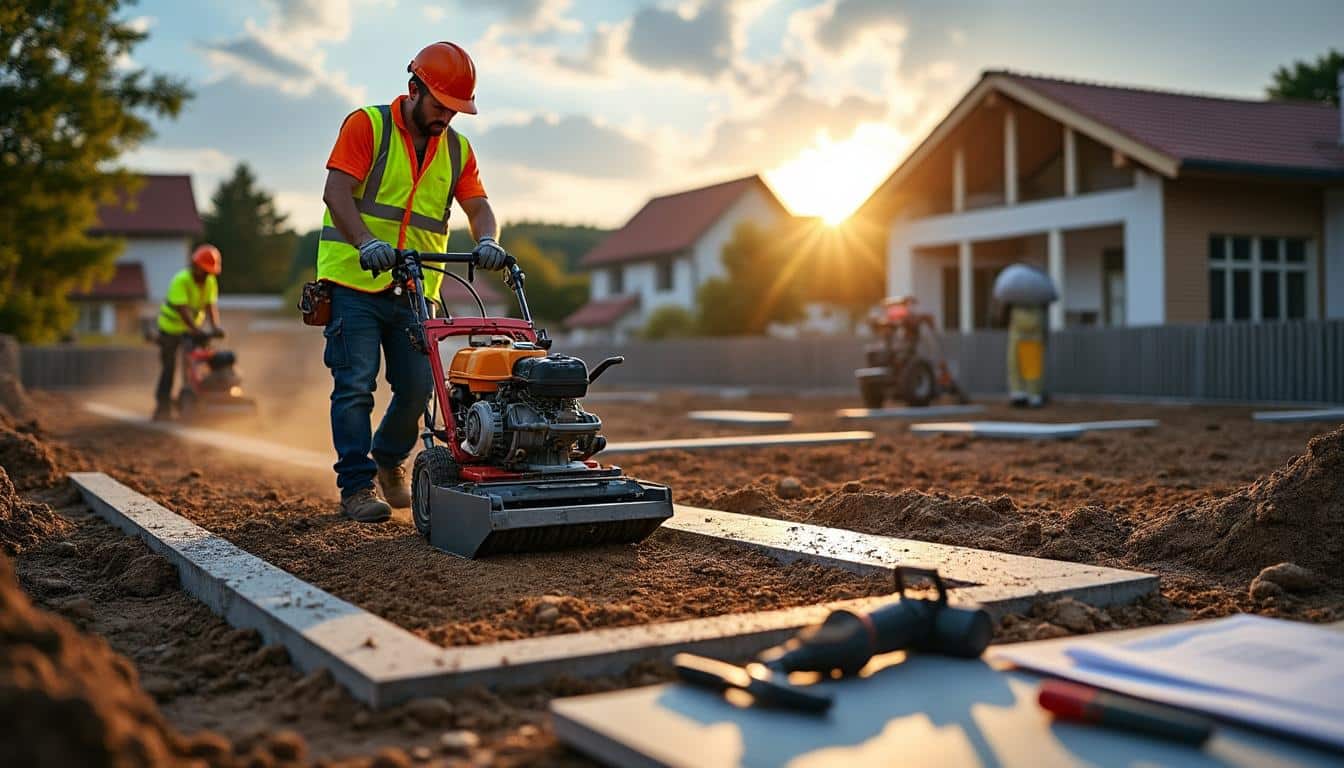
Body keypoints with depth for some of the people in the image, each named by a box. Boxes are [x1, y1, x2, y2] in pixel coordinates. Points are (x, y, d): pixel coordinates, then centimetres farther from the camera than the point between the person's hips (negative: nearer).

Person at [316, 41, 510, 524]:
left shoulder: (457, 150, 12)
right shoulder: (367, 126, -4)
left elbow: (478, 206, 2)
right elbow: (336, 191, -15)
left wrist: (486, 240, -22)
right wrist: (366, 242, -32)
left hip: (416, 291, 5)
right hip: (355, 283, -5)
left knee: (418, 388, 4)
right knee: (355, 385, -6)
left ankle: (389, 462, 29)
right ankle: (356, 486, 2)